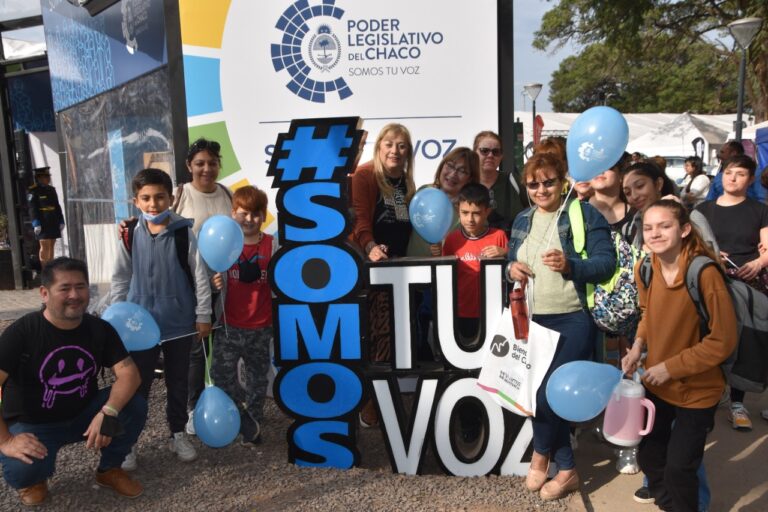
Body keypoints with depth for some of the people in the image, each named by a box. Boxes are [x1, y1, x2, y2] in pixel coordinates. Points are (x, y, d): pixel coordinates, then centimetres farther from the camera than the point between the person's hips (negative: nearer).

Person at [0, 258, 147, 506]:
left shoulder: (100, 329, -8)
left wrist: (108, 412, -32)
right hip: (33, 424, -3)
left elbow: (129, 373, -16)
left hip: (85, 414, 4)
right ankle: (33, 477, 6)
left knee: (135, 404, -22)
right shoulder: (22, 332, -19)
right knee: (23, 470, -34)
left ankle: (109, 469, 5)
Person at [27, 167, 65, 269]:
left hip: (53, 223, 6)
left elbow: (57, 207, 17)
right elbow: (32, 209, -10)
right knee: (45, 246, -8)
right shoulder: (33, 191, -5)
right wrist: (36, 224, -17)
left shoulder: (51, 190, 15)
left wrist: (61, 221, 12)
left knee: (51, 246, 8)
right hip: (42, 224, -6)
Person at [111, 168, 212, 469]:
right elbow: (120, 278, 5)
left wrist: (203, 315, -5)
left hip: (179, 322, 0)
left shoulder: (184, 233, -9)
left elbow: (200, 276, -5)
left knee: (178, 381, 15)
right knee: (137, 384, 8)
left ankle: (178, 434, 32)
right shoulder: (130, 235, -4)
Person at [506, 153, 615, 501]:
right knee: (538, 392, 10)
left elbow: (607, 263, -11)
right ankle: (566, 469, 28)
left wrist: (569, 264, -27)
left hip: (572, 320, -6)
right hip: (532, 321, 6)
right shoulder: (522, 221, 13)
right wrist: (511, 269, -3)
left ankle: (541, 453, 21)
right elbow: (511, 261, 20)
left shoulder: (585, 214, -5)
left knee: (547, 393, -9)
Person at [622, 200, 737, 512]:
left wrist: (671, 367, -19)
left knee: (679, 466, 5)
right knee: (648, 455, 20)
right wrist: (638, 347, -6)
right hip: (655, 383, 6)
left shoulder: (705, 274, -25)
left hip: (696, 390, -6)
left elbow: (723, 341, -21)